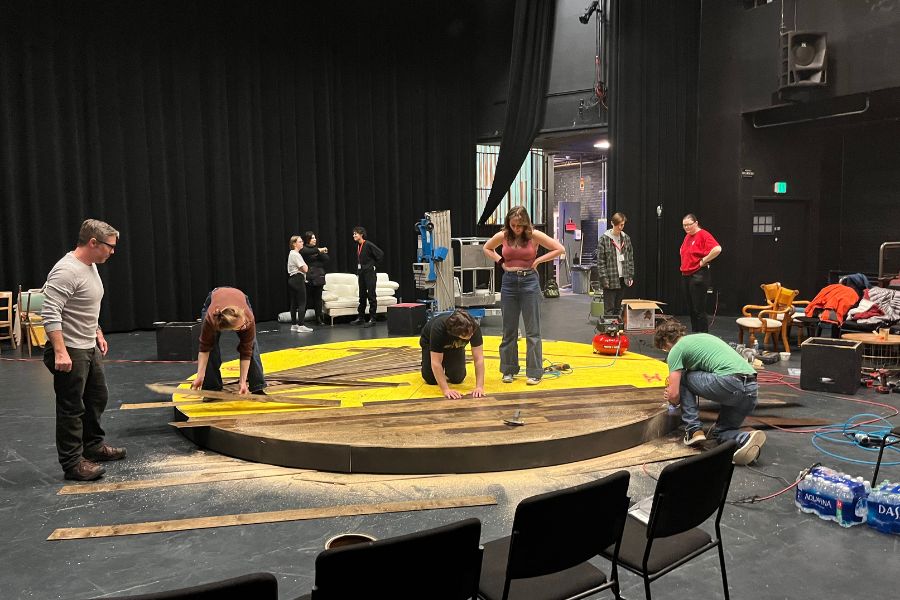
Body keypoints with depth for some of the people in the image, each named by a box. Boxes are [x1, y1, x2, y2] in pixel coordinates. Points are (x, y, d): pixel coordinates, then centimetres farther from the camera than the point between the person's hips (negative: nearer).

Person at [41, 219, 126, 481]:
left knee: (97, 398, 20)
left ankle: (93, 446, 35)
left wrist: (98, 333, 21)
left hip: (90, 348, 10)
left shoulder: (91, 266, 10)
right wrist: (60, 351, -30)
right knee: (72, 408, 0)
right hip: (69, 353, -10)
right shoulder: (66, 271, -22)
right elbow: (50, 313, -27)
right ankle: (72, 463, 10)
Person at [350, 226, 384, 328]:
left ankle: (372, 319, -1)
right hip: (361, 273, 8)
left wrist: (373, 265, -8)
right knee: (362, 296, 13)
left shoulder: (369, 245, -12)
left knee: (371, 296, -4)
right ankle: (361, 318, 20)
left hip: (369, 273, -8)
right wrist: (357, 273, 14)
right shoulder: (358, 246, 11)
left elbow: (380, 254, -14)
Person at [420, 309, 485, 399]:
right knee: (431, 379, -9)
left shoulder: (474, 328, -37)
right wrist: (446, 390, -47)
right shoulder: (438, 329, -44)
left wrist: (479, 387, -43)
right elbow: (436, 362, -41)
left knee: (457, 378, -8)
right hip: (430, 342, -2)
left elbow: (479, 358, -35)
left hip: (456, 345, 2)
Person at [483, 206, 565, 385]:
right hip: (509, 282, 3)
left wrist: (538, 260, -8)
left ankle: (534, 372, 8)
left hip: (529, 282, -3)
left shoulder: (534, 235, -7)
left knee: (532, 330, 1)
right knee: (509, 330, 9)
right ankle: (509, 370, 20)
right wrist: (500, 261, 4)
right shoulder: (502, 236, 0)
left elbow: (559, 249, -5)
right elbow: (486, 248, 18)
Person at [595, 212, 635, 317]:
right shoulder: (604, 239, -5)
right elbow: (600, 261, -7)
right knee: (609, 308, -4)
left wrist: (631, 276, 7)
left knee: (618, 308, 11)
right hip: (610, 279, -4)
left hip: (623, 278, 5)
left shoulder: (626, 238, 9)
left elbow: (630, 258, 13)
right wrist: (604, 278, -13)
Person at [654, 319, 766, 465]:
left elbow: (674, 395, 1)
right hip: (752, 389, 8)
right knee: (721, 432, 24)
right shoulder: (701, 336, 30)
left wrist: (674, 400, 26)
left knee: (683, 378, 15)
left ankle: (693, 430, 10)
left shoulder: (676, 350, 6)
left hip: (730, 383, -8)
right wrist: (674, 391, 39)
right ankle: (745, 439, -9)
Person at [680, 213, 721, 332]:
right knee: (691, 309, 13)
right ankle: (694, 334, 21)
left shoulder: (703, 235, -11)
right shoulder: (687, 236, 15)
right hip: (685, 275, 9)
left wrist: (703, 261, -18)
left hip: (698, 276, -9)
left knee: (699, 309, -7)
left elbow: (717, 249, -25)